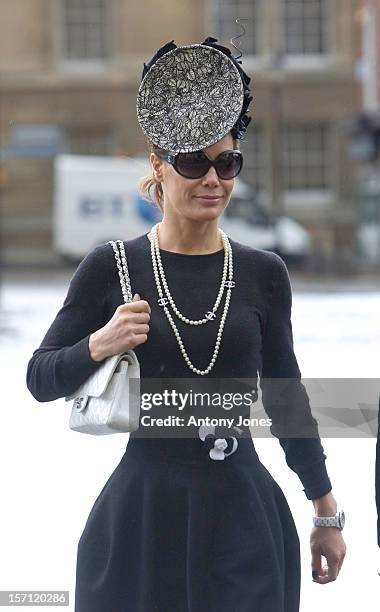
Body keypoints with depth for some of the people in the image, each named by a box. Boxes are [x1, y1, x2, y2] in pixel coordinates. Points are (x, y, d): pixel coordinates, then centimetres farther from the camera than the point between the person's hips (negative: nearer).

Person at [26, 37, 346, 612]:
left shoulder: (264, 273, 3)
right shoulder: (113, 267, -2)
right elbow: (41, 379, 3)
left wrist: (326, 512, 17)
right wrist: (99, 345, -17)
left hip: (243, 513, 2)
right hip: (143, 513, -1)